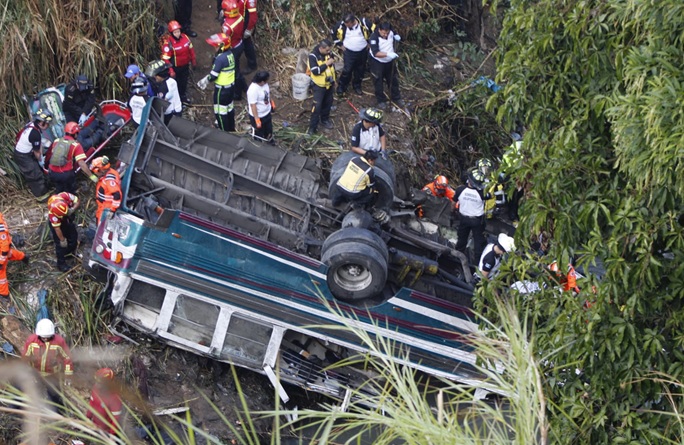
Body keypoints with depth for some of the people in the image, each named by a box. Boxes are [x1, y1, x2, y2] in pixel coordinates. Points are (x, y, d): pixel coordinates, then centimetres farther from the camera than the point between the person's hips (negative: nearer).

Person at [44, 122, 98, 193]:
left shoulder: (56, 141, 4)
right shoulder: (76, 145, -10)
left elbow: (47, 156, 15)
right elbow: (81, 164, -18)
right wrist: (92, 176, -12)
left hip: (52, 173, 5)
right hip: (66, 174, -5)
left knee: (59, 191, 28)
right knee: (70, 193, 18)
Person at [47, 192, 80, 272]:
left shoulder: (65, 196, -37)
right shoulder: (52, 212, -42)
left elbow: (77, 201, -20)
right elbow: (57, 228, -33)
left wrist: (72, 210, -39)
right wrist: (62, 240, -24)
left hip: (67, 219, 5)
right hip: (56, 221, -5)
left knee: (73, 236, 15)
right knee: (60, 243, -4)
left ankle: (70, 254, 38)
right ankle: (61, 263, 9)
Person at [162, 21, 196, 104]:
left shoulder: (185, 37, -12)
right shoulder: (168, 43, -29)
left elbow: (191, 49, 4)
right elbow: (165, 58, -27)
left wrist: (193, 60, 12)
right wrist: (170, 70, -28)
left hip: (185, 65, 6)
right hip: (175, 67, -6)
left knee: (184, 82, 26)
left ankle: (183, 97, 49)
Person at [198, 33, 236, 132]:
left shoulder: (220, 58, -27)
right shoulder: (230, 54, 1)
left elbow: (213, 76, -23)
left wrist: (205, 81, -4)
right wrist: (207, 78, 12)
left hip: (221, 88, -9)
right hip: (231, 85, 9)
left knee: (220, 111, 5)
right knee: (229, 108, 23)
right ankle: (231, 128, 37)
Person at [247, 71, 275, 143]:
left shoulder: (264, 84, -12)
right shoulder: (253, 90, -35)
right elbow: (253, 105, -30)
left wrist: (272, 102, 25)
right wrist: (257, 120, -27)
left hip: (267, 113, 8)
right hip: (258, 116, -8)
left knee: (269, 130, 29)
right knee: (259, 135, 15)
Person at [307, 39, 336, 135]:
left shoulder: (329, 53, -5)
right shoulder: (313, 56, -23)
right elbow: (315, 71, -30)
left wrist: (334, 79, 16)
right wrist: (326, 64, -30)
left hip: (329, 83, 6)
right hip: (319, 85, -6)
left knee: (328, 103, 18)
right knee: (317, 105, -7)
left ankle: (325, 119, 39)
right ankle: (313, 126, 2)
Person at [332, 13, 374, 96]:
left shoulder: (364, 23, -19)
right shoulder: (342, 25, -18)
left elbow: (374, 30, -5)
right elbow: (334, 33, 1)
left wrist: (369, 42, -1)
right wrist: (340, 44, 1)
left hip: (362, 52, 2)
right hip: (349, 52, -2)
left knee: (360, 70, 14)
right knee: (347, 70, -8)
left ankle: (357, 86, 35)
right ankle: (341, 88, 9)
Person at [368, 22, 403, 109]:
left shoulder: (391, 32, -13)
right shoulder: (374, 37, -30)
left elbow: (395, 36, 14)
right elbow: (375, 53, -38)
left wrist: (396, 37, -10)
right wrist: (388, 54, -49)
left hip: (389, 61, 5)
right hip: (377, 62, -5)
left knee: (393, 80, 16)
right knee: (378, 83, 6)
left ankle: (396, 98, 35)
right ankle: (381, 101, 24)